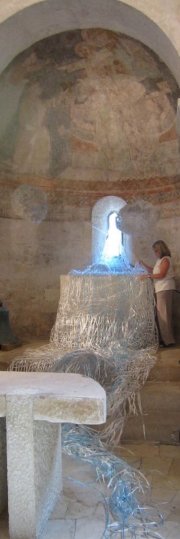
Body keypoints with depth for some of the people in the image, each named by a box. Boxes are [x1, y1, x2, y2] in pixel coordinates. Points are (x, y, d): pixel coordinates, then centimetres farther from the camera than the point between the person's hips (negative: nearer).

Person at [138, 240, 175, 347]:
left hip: (165, 289, -9)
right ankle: (164, 338, 16)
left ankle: (168, 340, -3)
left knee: (164, 314, -8)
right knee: (161, 314, 11)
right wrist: (144, 264, 16)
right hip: (160, 289, 9)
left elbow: (161, 275, -18)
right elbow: (153, 271, 23)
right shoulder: (160, 260, 17)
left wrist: (148, 276, -13)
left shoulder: (165, 259, -10)